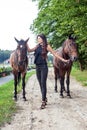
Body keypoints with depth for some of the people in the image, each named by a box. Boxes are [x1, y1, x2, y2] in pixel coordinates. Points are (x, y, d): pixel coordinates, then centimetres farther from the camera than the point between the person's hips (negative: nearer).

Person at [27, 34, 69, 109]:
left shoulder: (47, 46, -5)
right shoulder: (37, 47, 10)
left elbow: (54, 54, -3)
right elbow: (29, 50, 19)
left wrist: (63, 60, -7)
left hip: (43, 67, -6)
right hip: (37, 67, 6)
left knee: (43, 84, -7)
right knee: (41, 84, 11)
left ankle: (43, 102, -3)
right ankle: (45, 99, 25)